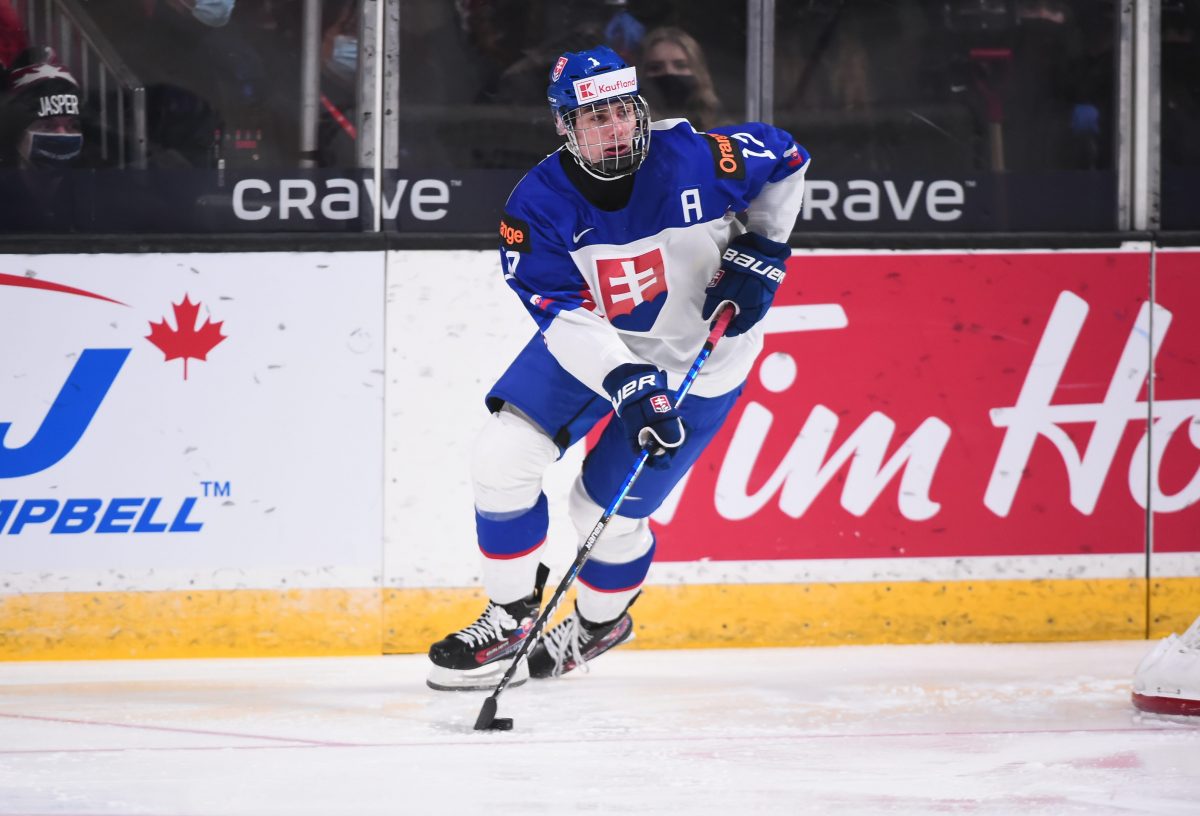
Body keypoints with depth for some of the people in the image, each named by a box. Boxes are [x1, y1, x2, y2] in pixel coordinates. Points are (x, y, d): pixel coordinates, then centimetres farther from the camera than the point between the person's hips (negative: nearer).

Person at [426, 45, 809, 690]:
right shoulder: (538, 206, -21)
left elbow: (784, 159, -5)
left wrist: (759, 252, -10)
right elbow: (565, 313, -26)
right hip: (591, 345, 3)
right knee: (502, 459, -12)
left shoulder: (694, 160, -25)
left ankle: (600, 622, 29)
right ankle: (511, 616, 8)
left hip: (695, 358, -3)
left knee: (606, 508, -4)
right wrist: (626, 384, -38)